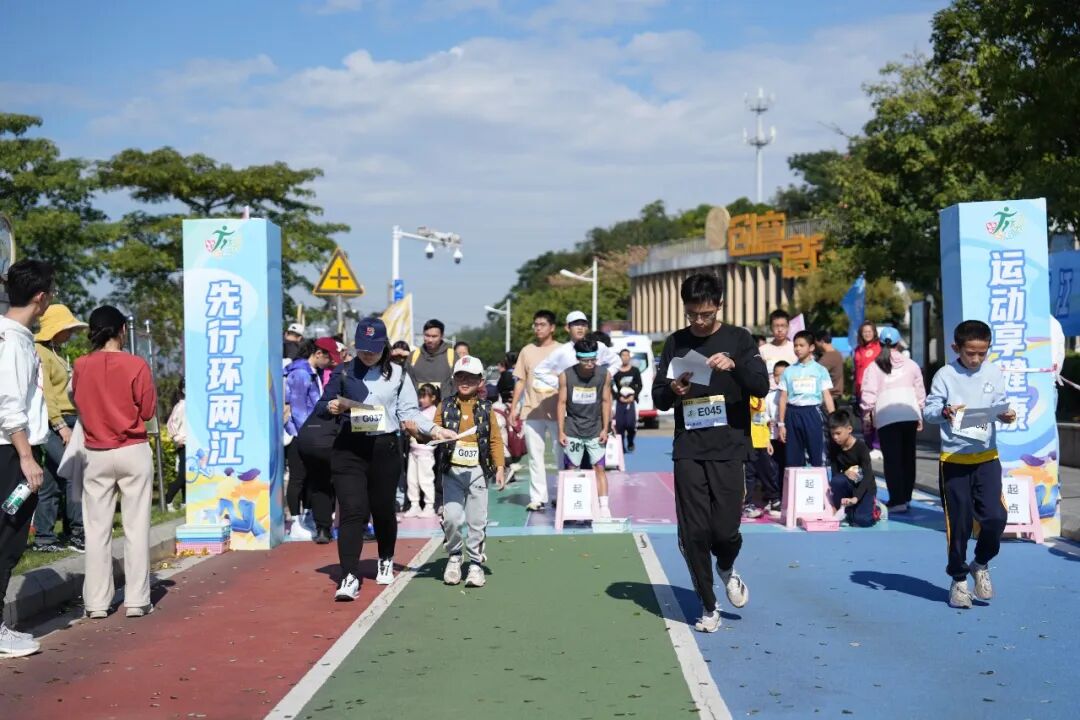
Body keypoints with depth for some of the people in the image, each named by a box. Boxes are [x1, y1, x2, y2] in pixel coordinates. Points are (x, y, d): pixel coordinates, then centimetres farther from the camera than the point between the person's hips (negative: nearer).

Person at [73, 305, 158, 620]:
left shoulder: (81, 366, -2)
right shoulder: (136, 365, -10)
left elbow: (78, 404, 10)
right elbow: (148, 411, -5)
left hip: (96, 455, 3)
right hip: (133, 452, -2)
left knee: (97, 529, 7)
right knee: (136, 528, 3)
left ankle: (96, 602, 9)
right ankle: (137, 600, 3)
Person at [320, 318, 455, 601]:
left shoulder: (397, 374, 7)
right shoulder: (344, 373, 6)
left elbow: (409, 412, 4)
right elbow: (321, 407, 8)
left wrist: (434, 429, -10)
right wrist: (331, 407, -14)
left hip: (384, 448, 1)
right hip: (349, 449, -1)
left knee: (383, 509, 12)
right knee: (352, 511, -10)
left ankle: (386, 562, 38)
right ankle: (350, 577, -11)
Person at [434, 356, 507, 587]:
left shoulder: (486, 409, 6)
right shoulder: (445, 406, 6)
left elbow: (495, 440, 6)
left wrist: (500, 467, -2)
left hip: (478, 471, 0)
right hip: (452, 470, 0)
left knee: (477, 520, 1)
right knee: (452, 517, -8)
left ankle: (475, 563, 14)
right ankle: (454, 556, 15)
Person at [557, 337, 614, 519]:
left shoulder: (604, 374, -5)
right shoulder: (566, 376, -7)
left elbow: (606, 401, 2)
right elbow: (562, 403, -2)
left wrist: (605, 429, -1)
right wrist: (561, 431, -4)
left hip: (595, 430, 0)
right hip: (572, 430, 0)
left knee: (599, 468, -3)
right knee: (572, 469, 3)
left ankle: (604, 507, -3)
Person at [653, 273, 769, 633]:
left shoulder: (739, 339, 4)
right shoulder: (675, 343, 9)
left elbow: (762, 387, -5)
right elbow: (658, 399, 10)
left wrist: (735, 365, -22)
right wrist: (673, 391, -13)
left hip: (728, 449, -1)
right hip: (688, 450, 2)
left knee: (725, 529, -7)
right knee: (693, 532, -1)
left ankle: (727, 569, 29)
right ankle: (708, 606, 14)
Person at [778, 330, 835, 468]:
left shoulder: (820, 370, 5)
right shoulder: (789, 371, 9)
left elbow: (827, 396, 2)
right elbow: (783, 398, 10)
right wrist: (781, 424, 5)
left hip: (812, 413, -2)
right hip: (793, 414, 2)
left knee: (817, 457, -3)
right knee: (793, 459, 4)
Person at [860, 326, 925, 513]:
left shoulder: (874, 367, -1)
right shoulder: (911, 365, 8)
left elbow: (869, 393, -3)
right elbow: (920, 391, 12)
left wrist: (867, 414, 10)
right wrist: (920, 414, 22)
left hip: (886, 417, -3)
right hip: (910, 414, 3)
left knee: (892, 459, -2)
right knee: (908, 457, 13)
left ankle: (897, 501, -8)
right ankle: (906, 497, 17)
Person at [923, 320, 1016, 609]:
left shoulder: (994, 373, 4)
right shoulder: (946, 375, -5)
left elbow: (999, 405, 5)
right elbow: (928, 410, -6)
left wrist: (1005, 415, -16)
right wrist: (945, 412, -26)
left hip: (987, 457, 2)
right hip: (954, 460, -2)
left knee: (995, 516, -8)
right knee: (958, 523, 3)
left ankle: (981, 564, 19)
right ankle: (958, 579, 20)